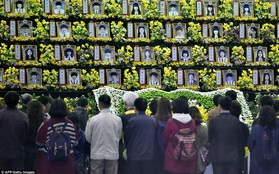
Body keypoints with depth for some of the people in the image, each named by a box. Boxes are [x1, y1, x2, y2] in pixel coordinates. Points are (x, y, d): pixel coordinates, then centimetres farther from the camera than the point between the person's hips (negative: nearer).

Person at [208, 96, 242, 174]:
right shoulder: (236, 121, -3)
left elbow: (209, 139, 0)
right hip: (233, 157, 1)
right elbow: (238, 140, 4)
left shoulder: (213, 121, -8)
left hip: (217, 156, -1)